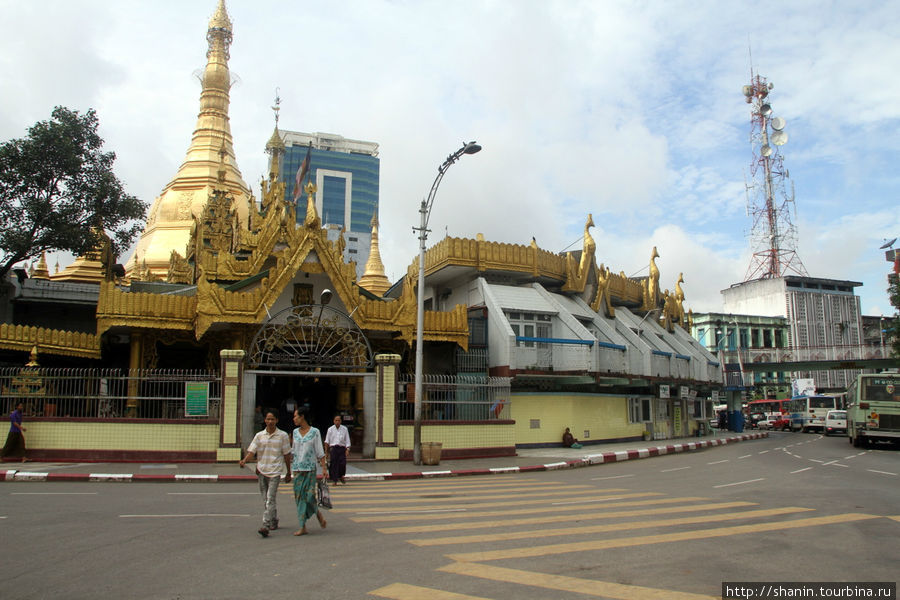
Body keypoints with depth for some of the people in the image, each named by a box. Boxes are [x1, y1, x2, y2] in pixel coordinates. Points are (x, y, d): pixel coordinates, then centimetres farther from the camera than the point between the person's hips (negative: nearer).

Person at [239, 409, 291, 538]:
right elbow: (251, 451, 0)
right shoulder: (259, 435, 6)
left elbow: (287, 455, 3)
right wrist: (244, 460, -21)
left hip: (275, 471, -4)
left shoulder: (283, 436, -1)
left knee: (270, 499, -13)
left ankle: (266, 526, -16)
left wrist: (288, 473, 5)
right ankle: (274, 522, 30)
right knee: (266, 499, 12)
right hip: (261, 470, 4)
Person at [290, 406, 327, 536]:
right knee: (299, 496, 1)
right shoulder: (295, 432, 9)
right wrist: (290, 467, 17)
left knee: (309, 495, -9)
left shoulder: (315, 432, -3)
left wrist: (324, 468, -7)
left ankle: (318, 513, 22)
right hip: (297, 469, 4)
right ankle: (303, 527, 6)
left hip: (310, 468, -4)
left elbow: (320, 452, -2)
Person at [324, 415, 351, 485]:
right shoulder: (330, 429, 5)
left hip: (342, 448, 0)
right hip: (333, 448, 0)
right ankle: (335, 481, 8)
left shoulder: (344, 429, 7)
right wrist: (326, 452, 5)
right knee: (334, 465, -2)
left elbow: (347, 440, 6)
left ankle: (341, 476, 16)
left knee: (342, 463, -10)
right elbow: (327, 441, 8)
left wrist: (347, 450, -5)